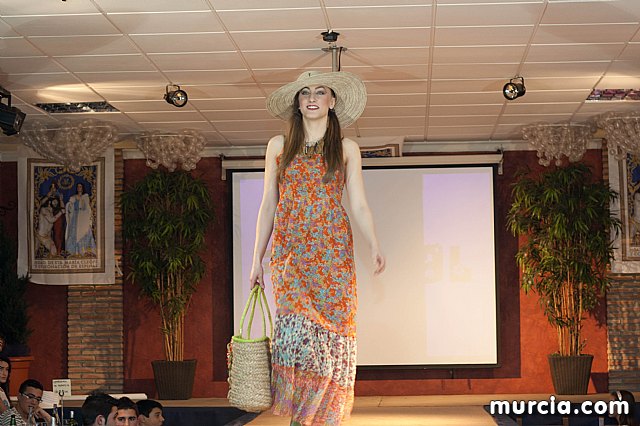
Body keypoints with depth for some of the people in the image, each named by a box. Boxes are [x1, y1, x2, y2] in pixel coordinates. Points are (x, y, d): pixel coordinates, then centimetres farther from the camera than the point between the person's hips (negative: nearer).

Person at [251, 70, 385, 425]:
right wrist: (257, 258, 9)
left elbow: (359, 205, 6)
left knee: (332, 327, -7)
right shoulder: (279, 146, 12)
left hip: (333, 251, 0)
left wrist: (374, 246, -10)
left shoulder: (346, 149, 11)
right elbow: (268, 204, 13)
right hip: (290, 250, 0)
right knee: (296, 325, -13)